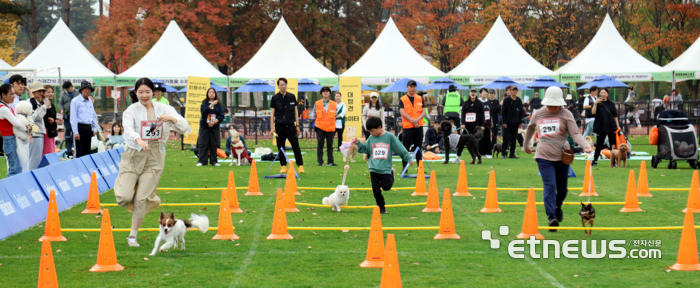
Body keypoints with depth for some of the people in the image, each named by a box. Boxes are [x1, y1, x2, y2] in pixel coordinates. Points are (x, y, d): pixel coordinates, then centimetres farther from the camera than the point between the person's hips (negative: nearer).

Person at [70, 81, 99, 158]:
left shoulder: (90, 101, 15)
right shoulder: (75, 101, -5)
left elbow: (94, 116, 22)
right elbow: (73, 118, -10)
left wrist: (95, 128, 14)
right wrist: (75, 132, -15)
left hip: (88, 128, 7)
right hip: (80, 128, -7)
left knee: (87, 151, 9)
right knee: (79, 152, -7)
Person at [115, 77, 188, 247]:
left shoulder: (163, 109, 4)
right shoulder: (131, 111, -4)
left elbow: (184, 127, 2)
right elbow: (128, 128, -24)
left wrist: (171, 118, -18)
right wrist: (139, 140, -45)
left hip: (153, 157, 1)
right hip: (133, 156, -1)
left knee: (142, 199, -2)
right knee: (125, 197, -13)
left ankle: (133, 236, 14)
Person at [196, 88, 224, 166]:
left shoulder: (218, 105, 6)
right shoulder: (204, 103, 3)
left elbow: (221, 116, 2)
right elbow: (203, 112, -14)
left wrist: (215, 121, -14)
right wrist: (211, 105, -22)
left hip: (214, 127, 1)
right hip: (204, 126, -1)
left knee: (214, 144, 2)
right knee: (203, 144, -3)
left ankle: (213, 161, 10)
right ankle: (202, 161, 0)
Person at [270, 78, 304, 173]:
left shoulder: (292, 97, 8)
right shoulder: (275, 98, 3)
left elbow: (295, 111, 12)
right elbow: (272, 113, 3)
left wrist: (297, 125, 8)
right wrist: (272, 127, -5)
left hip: (290, 125, 0)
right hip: (280, 125, 0)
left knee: (296, 146, -5)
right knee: (281, 147, 3)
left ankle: (300, 165, -5)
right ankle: (283, 166, 11)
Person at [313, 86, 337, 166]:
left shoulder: (334, 104, 6)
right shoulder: (317, 104, 4)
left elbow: (335, 116, 10)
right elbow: (314, 115, 7)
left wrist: (335, 127, 5)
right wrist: (315, 126, 2)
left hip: (330, 128, 1)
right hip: (320, 128, -1)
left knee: (330, 145, 6)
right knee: (320, 145, 1)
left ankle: (330, 161, 11)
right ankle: (320, 161, 6)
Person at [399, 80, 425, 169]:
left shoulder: (420, 99, 12)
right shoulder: (402, 100, 1)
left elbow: (423, 112, 5)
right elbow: (402, 112, -9)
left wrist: (417, 120, -14)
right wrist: (412, 121, -18)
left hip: (419, 127, 3)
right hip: (407, 127, -3)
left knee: (419, 148, 7)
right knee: (405, 148, -2)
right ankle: (404, 168, 3)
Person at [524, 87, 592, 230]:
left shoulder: (566, 115, -2)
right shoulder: (538, 114, 6)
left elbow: (575, 133, -12)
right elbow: (530, 128, 26)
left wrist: (585, 145, -29)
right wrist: (526, 145, 35)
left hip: (562, 156, 0)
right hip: (544, 156, 0)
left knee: (562, 188, 13)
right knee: (550, 186, -16)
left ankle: (558, 207, 44)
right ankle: (551, 217, -21)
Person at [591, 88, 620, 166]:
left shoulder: (611, 104, 7)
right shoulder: (598, 103, 1)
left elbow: (615, 116, 10)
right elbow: (593, 112, -15)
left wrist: (617, 126, 5)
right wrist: (595, 103, -25)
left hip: (611, 127, 2)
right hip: (601, 127, -2)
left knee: (613, 144, 2)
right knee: (599, 144, 4)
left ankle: (613, 161, 10)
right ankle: (595, 161, 15)